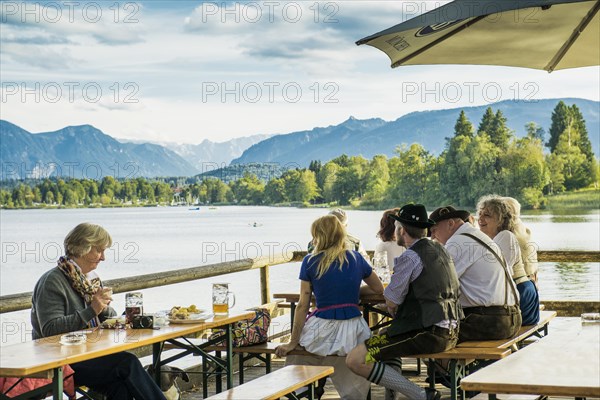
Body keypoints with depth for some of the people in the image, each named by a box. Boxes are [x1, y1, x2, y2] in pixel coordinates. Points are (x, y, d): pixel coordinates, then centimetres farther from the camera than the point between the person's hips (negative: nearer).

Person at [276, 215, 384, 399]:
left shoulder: (310, 262, -2)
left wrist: (292, 342, 0)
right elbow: (379, 289, 17)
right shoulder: (356, 258, 5)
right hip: (353, 331, 2)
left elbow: (302, 306, -4)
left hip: (322, 331, -2)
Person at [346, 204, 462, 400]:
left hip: (427, 333, -10)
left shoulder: (410, 257, -13)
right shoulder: (440, 249, 15)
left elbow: (391, 303, -8)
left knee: (355, 360, -15)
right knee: (382, 338, 33)